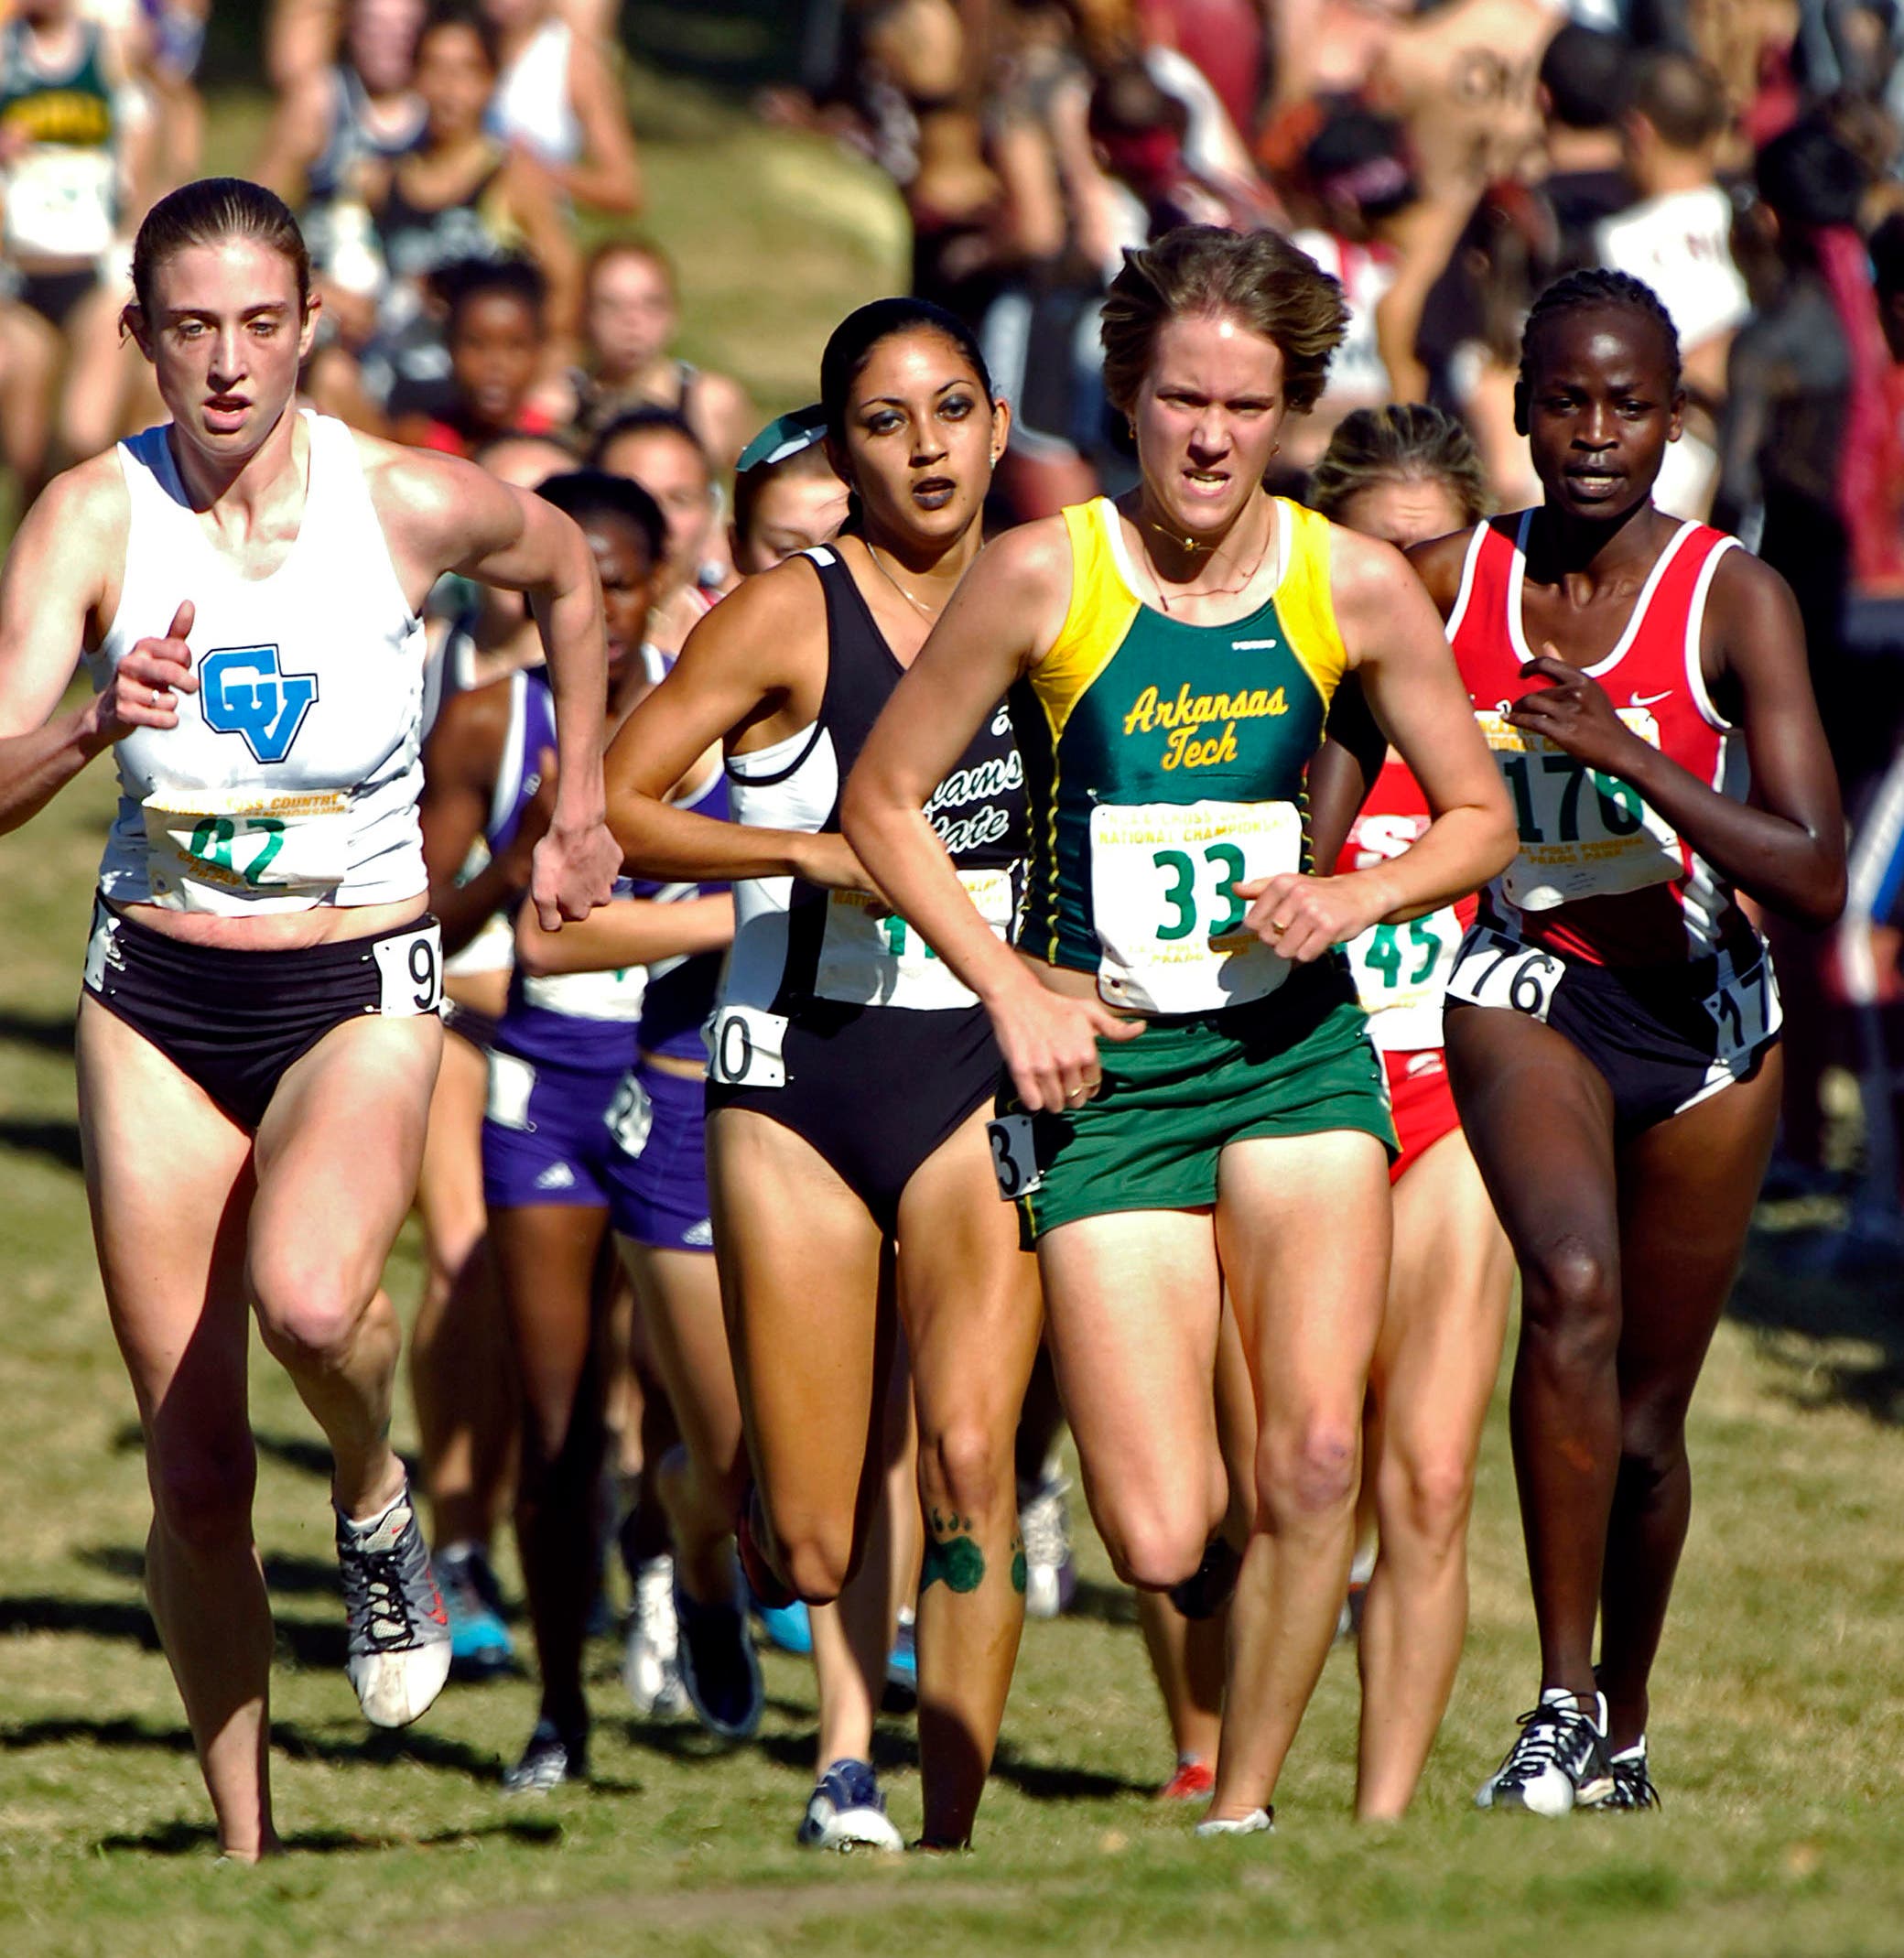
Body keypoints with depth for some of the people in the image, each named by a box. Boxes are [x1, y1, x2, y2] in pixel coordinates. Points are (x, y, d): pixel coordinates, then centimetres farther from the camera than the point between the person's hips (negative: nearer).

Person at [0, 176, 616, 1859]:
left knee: (308, 1297, -33)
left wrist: (580, 816, 17)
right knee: (195, 1480, 1)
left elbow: (567, 573, 14)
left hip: (361, 991, -1)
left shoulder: (413, 506, -9)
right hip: (157, 999, 1)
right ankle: (245, 1843, 16)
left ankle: (378, 1505, 1)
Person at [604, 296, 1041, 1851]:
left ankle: (952, 1834, -10)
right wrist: (809, 852, -19)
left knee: (969, 1458, -18)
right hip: (799, 1077, -2)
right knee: (816, 1545, 1)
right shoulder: (791, 615, -6)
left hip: (979, 1076, 2)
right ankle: (850, 1745, 34)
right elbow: (602, 808, -9)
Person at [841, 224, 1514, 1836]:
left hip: (1295, 1046, 2)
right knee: (1163, 1544, -9)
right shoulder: (1047, 579, -9)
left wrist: (1354, 899, -9)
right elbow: (882, 802, 1)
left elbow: (1480, 817, 10)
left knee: (1317, 1458, -17)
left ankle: (1243, 1811, 3)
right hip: (1107, 1067, -2)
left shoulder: (1354, 587, -3)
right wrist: (1013, 993, -7)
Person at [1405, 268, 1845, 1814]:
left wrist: (1630, 757, -29)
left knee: (1647, 1413, 11)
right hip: (1527, 990, 0)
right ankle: (1562, 1704, -27)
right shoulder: (1449, 584, -6)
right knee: (1572, 1282, -31)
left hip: (1703, 1017, 0)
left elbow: (1817, 879, -19)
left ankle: (1625, 1727, 36)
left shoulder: (1734, 599, -13)